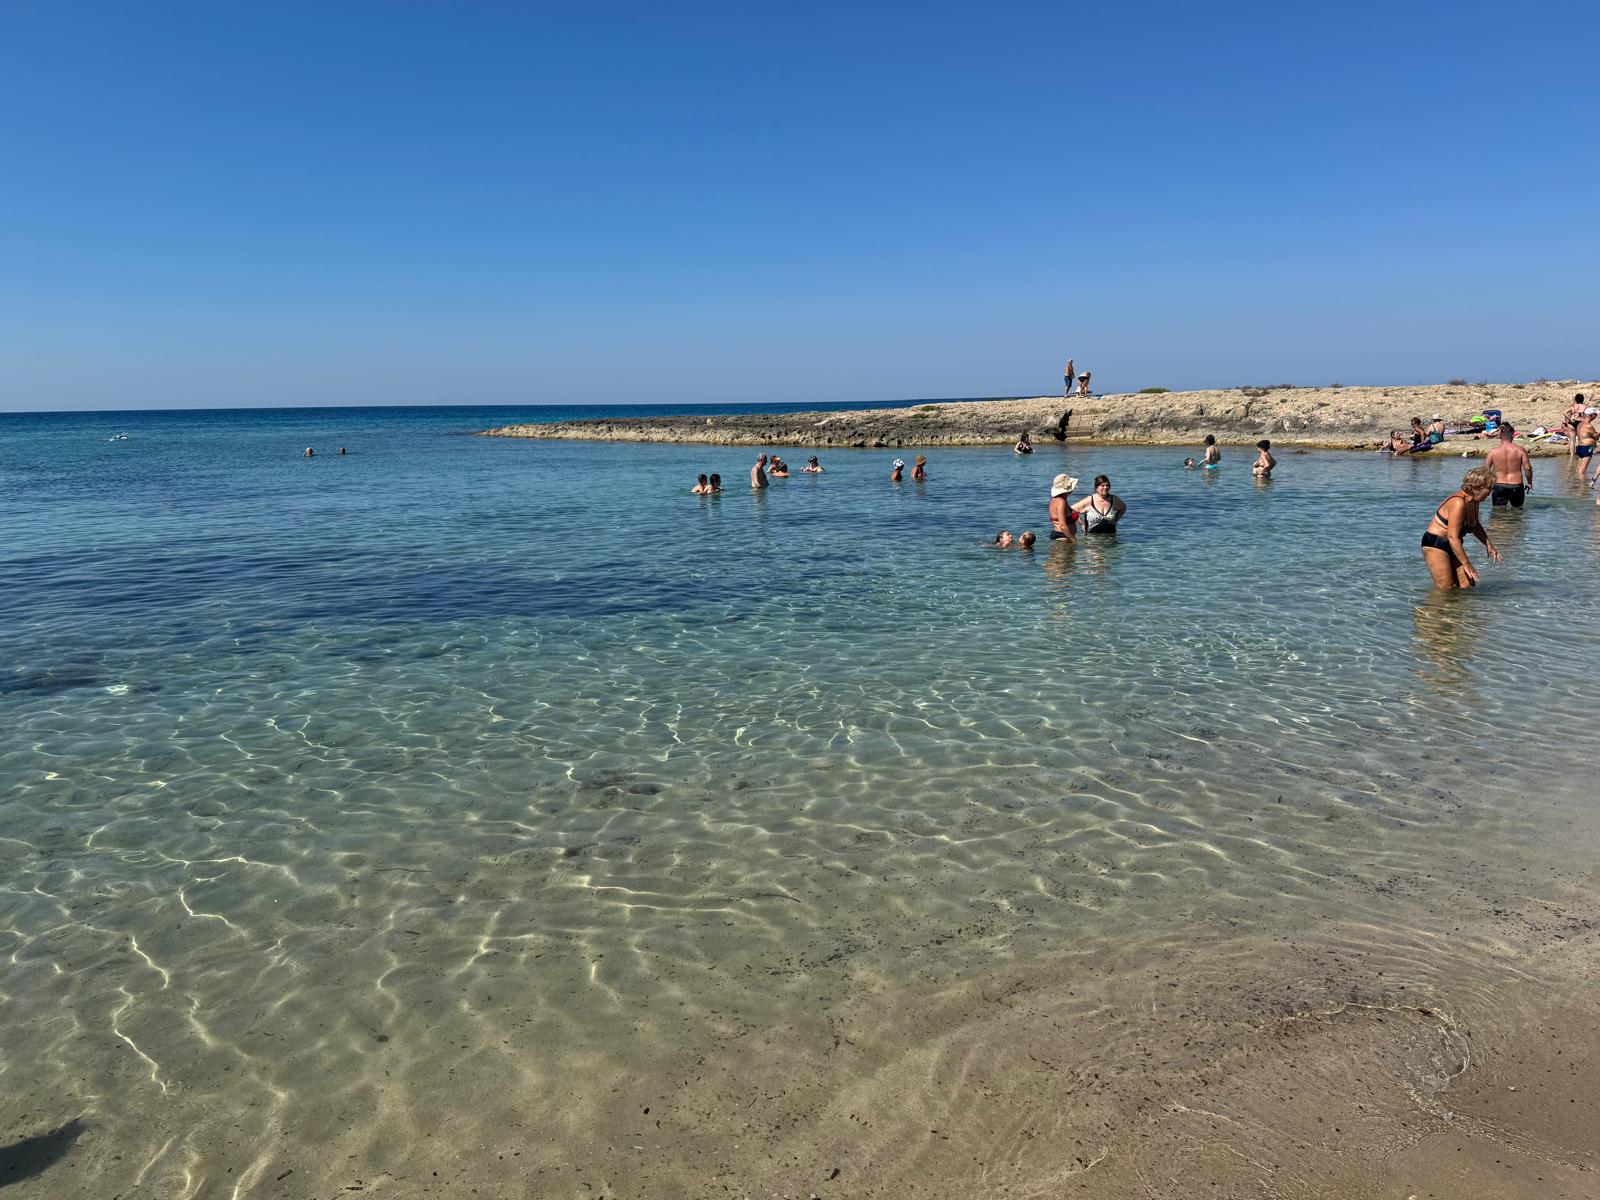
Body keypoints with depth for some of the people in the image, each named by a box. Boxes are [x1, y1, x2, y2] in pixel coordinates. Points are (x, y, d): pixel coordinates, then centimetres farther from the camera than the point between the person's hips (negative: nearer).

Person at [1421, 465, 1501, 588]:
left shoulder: (1473, 501, 5)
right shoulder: (1458, 503, -25)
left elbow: (1475, 526, 27)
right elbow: (1453, 537, -28)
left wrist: (1489, 544, 19)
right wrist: (1466, 564, -26)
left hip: (1452, 547, 10)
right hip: (1435, 546, -10)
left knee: (1468, 586, 1)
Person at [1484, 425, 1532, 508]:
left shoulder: (1493, 452, -4)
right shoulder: (1520, 450, -4)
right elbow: (1527, 468, -5)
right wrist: (1529, 482, 10)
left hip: (1499, 486, 0)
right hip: (1516, 486, 0)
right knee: (1517, 509, 18)